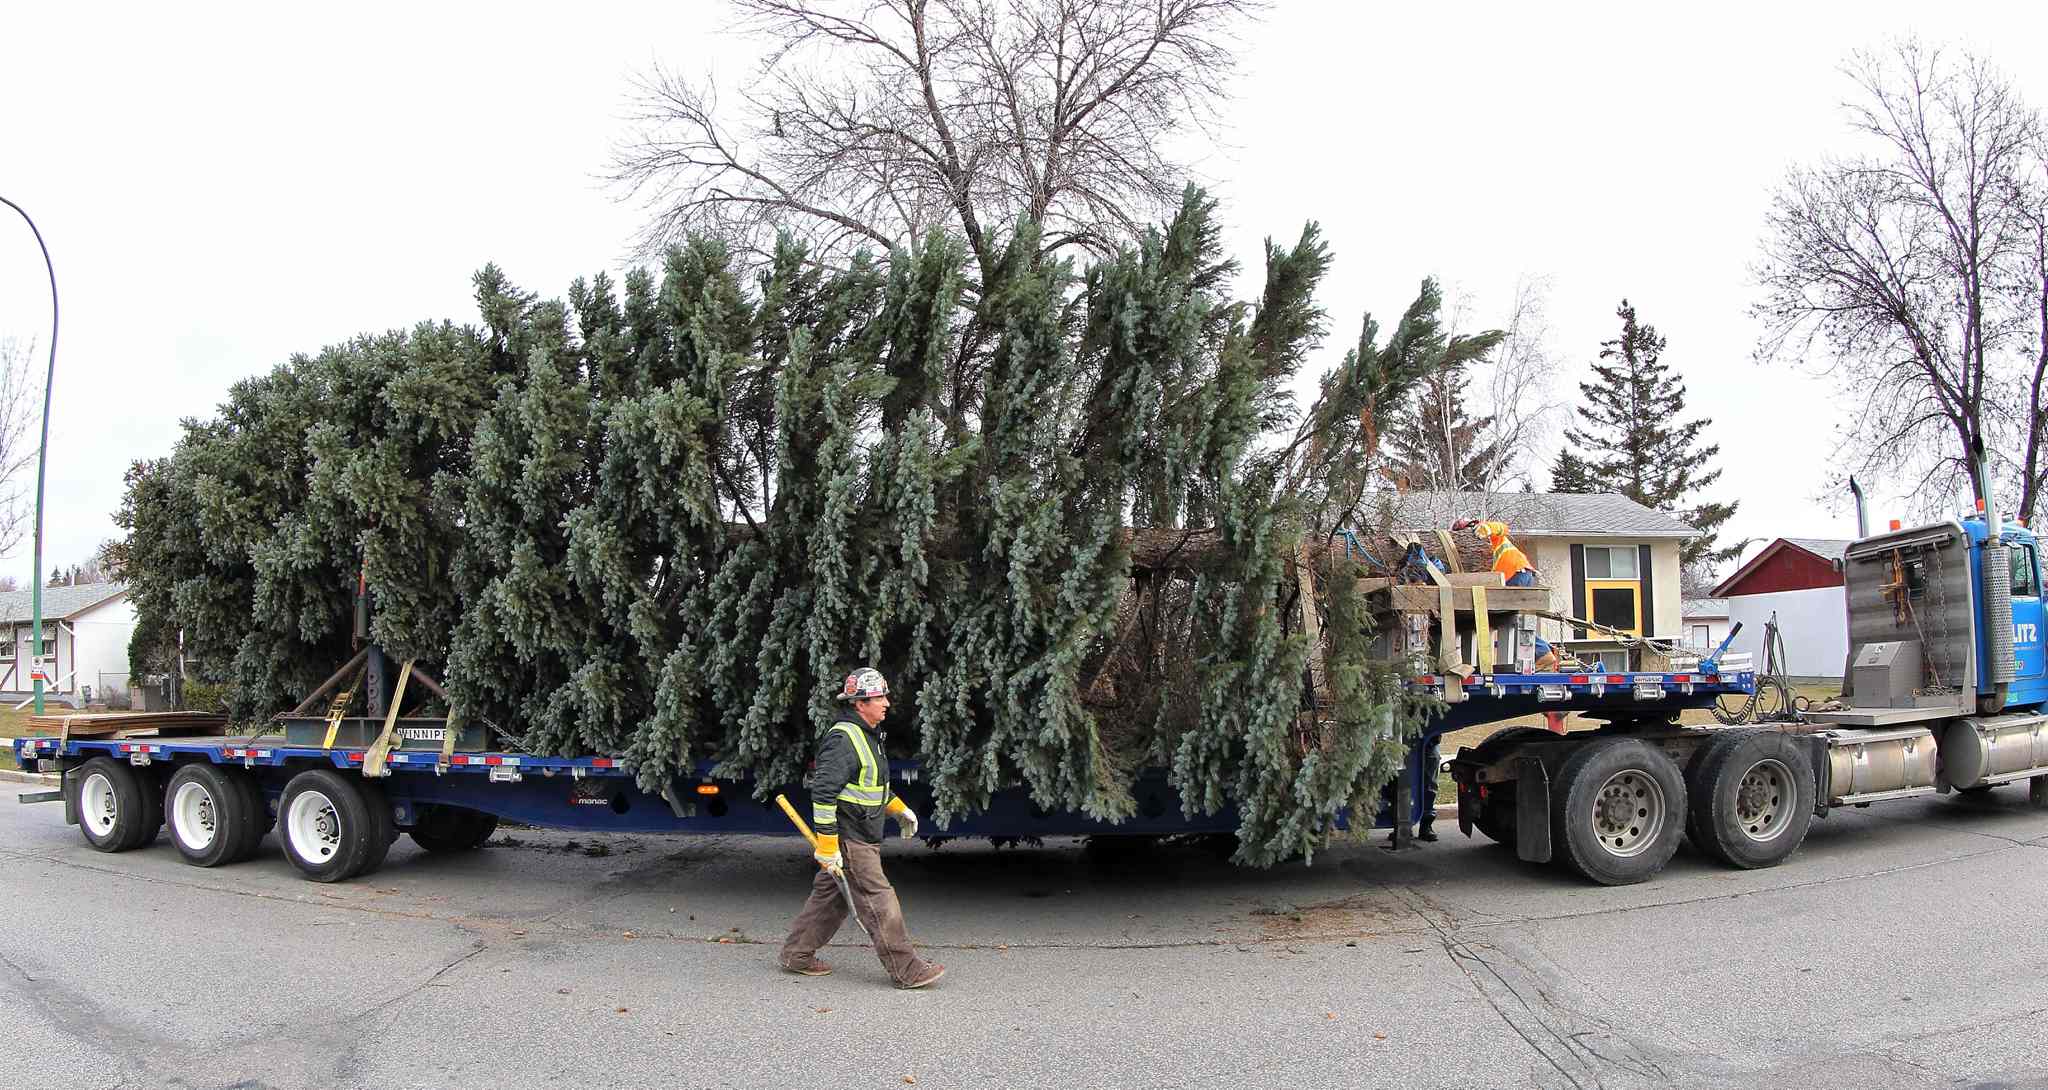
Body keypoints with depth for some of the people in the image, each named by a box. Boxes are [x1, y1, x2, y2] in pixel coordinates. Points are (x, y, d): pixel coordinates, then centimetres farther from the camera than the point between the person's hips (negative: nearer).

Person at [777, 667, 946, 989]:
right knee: (878, 901, -6)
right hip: (847, 839, -10)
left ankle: (796, 955, 27)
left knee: (829, 896, 16)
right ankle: (907, 971, 0)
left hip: (863, 836, 10)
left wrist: (897, 808, 25)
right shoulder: (843, 739, -21)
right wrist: (827, 844, -24)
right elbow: (823, 792, -24)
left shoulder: (868, 735, 13)